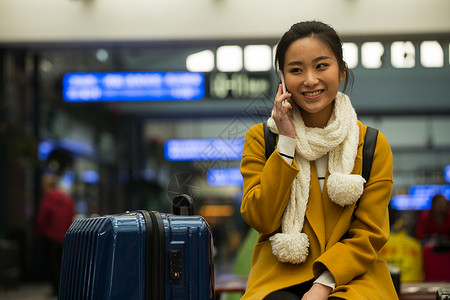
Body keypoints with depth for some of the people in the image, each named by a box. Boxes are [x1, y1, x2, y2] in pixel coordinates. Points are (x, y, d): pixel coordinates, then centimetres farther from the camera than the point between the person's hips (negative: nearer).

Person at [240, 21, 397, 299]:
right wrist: (286, 143, -8)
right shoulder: (260, 138, 6)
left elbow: (368, 234, 0)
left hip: (351, 275, 0)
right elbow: (261, 220, -4)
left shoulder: (374, 145, 4)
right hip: (280, 276, 0)